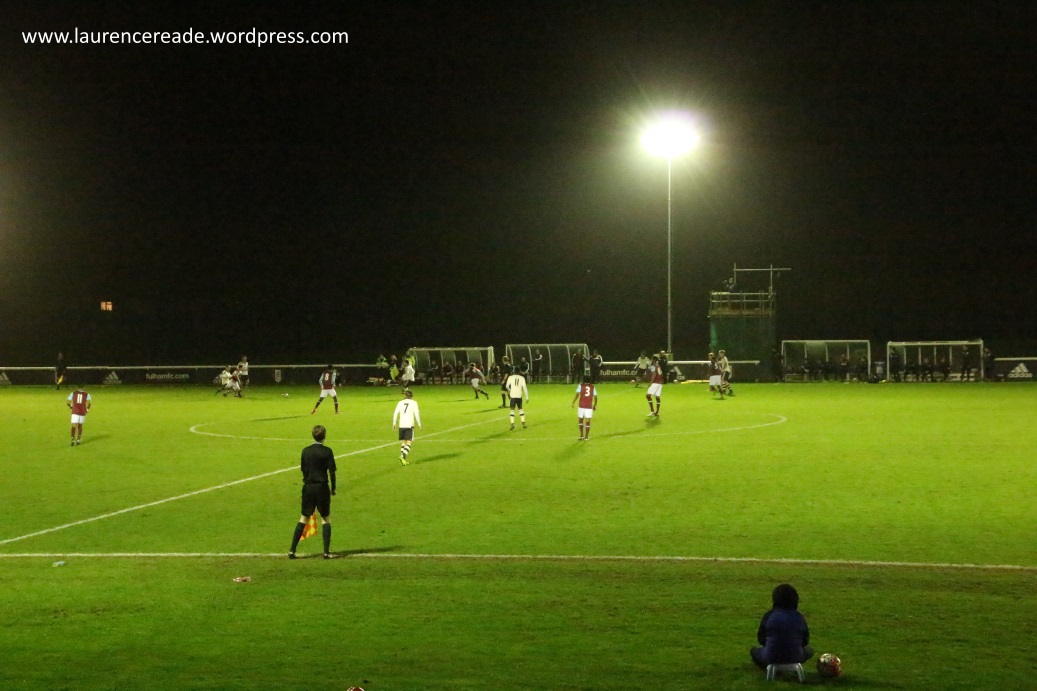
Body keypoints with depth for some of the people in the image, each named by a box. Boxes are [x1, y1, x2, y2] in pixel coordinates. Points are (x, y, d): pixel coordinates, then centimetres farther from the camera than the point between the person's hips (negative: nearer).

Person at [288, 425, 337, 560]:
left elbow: (303, 470, 9)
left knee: (303, 518, 10)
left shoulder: (306, 451, 3)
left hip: (308, 487, 3)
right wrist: (333, 488, 3)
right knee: (325, 519, 7)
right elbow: (332, 471, -8)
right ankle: (326, 552, 2)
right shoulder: (327, 451, -8)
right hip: (322, 487, -3)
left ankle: (292, 550, 5)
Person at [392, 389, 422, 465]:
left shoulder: (400, 403, 9)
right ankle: (403, 456, -25)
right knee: (408, 443, -4)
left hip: (401, 425, 3)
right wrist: (419, 424, 3)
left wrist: (394, 423, 6)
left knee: (403, 442, 13)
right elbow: (417, 413, -4)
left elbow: (396, 413, 2)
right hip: (409, 425, -3)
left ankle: (404, 460, 11)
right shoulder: (413, 403, 1)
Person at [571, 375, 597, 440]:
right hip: (589, 406, 1)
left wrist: (573, 403, -8)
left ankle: (581, 435, 8)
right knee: (587, 421, 4)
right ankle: (586, 437, 3)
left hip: (581, 406, -1)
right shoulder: (593, 387, 7)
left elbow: (577, 394, -10)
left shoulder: (581, 386, 1)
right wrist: (595, 405, 19)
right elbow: (595, 397, 7)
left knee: (580, 420, 12)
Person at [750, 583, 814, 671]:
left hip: (771, 658, 0)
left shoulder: (769, 615, -8)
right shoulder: (799, 617, -4)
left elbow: (761, 640, 1)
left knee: (753, 651, 30)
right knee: (809, 650, 32)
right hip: (794, 658, 0)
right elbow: (805, 641, 5)